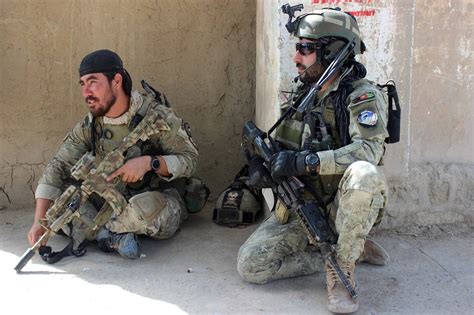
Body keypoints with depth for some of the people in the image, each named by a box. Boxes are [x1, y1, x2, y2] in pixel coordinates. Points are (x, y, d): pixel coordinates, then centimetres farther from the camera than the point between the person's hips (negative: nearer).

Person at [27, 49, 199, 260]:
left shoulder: (155, 116, -15)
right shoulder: (89, 125, -1)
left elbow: (189, 159, -11)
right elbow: (57, 168, -6)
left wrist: (149, 162, -30)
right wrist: (39, 221, -18)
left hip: (162, 204, -5)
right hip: (115, 202, 5)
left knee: (145, 206, -40)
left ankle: (103, 230, -12)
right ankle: (115, 238, -24)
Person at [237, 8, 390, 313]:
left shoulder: (362, 96, -11)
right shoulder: (301, 96, 10)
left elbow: (369, 149, -29)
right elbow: (284, 148, 19)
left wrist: (305, 162, -34)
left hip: (343, 207, -6)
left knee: (364, 174, -38)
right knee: (251, 264, -12)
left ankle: (342, 267, -17)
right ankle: (353, 250, 3)